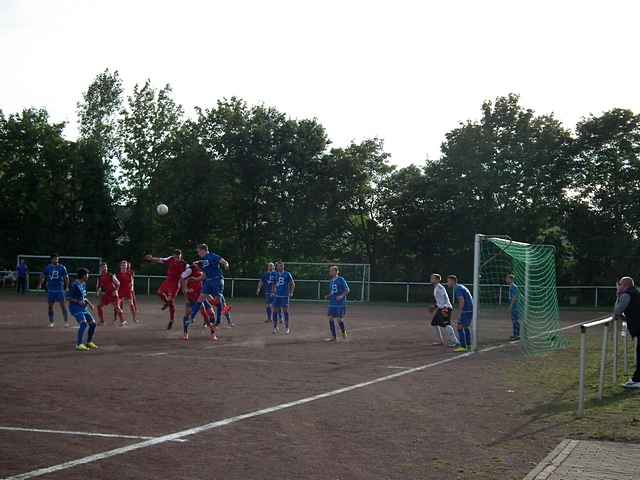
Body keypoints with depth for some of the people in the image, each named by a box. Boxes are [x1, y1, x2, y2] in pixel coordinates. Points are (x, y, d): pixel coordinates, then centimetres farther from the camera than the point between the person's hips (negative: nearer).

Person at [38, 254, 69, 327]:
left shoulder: (62, 268, -1)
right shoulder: (47, 267, 3)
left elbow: (66, 278, 6)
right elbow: (42, 276, 6)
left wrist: (66, 287, 4)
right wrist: (40, 284, -7)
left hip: (60, 289, -2)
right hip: (50, 290, 2)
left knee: (63, 305, -7)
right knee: (50, 306, 8)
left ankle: (66, 321, -1)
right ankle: (51, 322, 19)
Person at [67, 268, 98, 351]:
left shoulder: (84, 284, 12)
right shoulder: (75, 285, -15)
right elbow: (69, 298, -17)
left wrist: (89, 303, 10)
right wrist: (78, 302, -28)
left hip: (83, 308, 9)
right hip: (75, 307, -9)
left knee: (93, 323, 8)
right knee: (84, 323, -26)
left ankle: (89, 342, 24)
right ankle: (79, 345, -25)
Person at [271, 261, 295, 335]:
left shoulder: (287, 274, -2)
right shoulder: (275, 275, 8)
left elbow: (293, 284, 1)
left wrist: (291, 293, -5)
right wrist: (273, 292, 8)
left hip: (285, 296, -3)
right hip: (277, 296, 3)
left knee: (285, 311, -3)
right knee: (275, 311, 3)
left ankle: (287, 328, 5)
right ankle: (275, 327, 14)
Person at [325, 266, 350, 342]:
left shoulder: (341, 280, -8)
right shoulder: (331, 281, 13)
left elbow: (347, 290, -8)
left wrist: (341, 296, -22)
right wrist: (328, 296, 4)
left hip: (340, 303, -7)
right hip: (332, 303, 7)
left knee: (339, 319, -6)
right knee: (331, 318, 0)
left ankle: (343, 332, 22)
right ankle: (333, 336, 8)